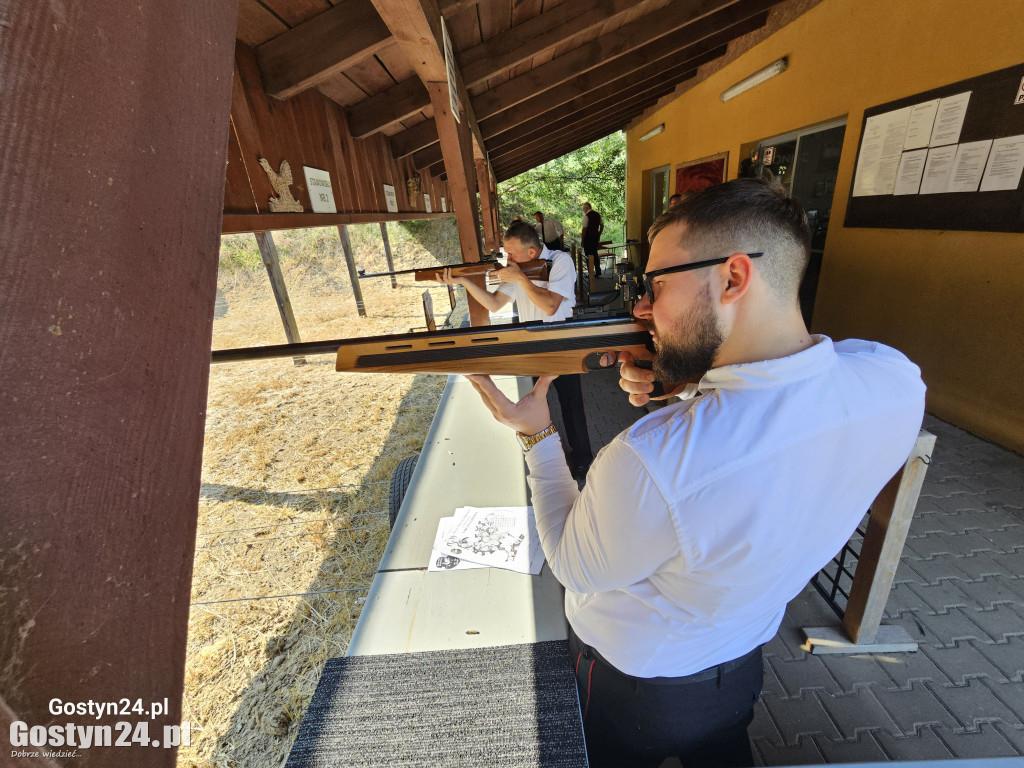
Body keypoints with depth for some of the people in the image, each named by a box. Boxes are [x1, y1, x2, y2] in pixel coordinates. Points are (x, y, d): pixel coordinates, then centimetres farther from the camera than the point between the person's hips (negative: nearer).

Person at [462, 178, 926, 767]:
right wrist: (690, 389, -18)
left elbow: (575, 569, -23)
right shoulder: (895, 380, -24)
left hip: (630, 683, -3)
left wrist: (537, 436, -17)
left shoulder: (648, 461, -45)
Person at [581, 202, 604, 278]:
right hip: (596, 237, 7)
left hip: (588, 237, -7)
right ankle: (598, 272, 16)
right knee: (595, 253, 16)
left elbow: (584, 229, -17)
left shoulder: (586, 216, -13)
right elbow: (602, 225, 13)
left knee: (588, 255, 0)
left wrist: (582, 239, -12)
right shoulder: (597, 214, 10)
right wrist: (599, 235, 19)